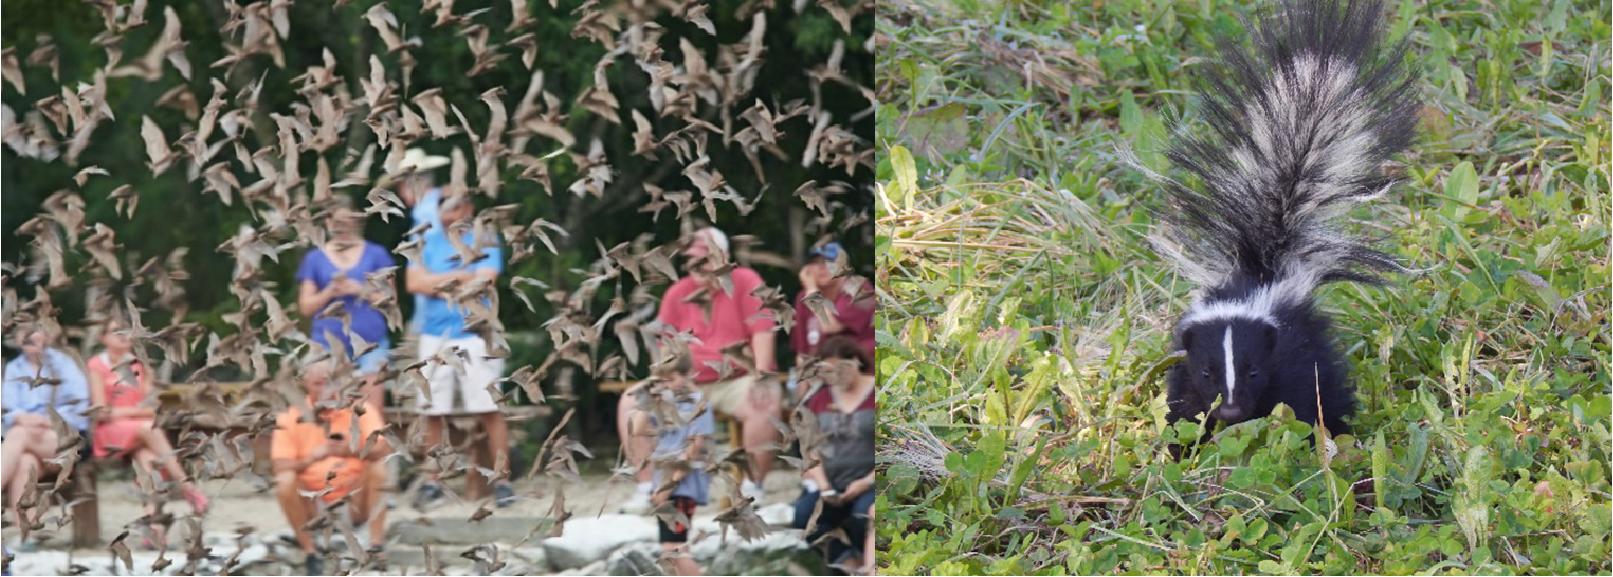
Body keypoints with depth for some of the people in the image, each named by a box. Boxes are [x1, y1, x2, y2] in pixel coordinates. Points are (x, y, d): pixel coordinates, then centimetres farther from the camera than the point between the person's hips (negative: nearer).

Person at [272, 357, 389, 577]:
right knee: (285, 481, -27)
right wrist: (313, 457, -31)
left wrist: (350, 450, -37)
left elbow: (382, 449, -19)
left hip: (355, 503, 1)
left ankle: (375, 546, -21)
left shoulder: (359, 411, -4)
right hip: (312, 505, 0)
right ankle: (309, 552, -15)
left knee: (379, 468, -23)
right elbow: (281, 468, -13)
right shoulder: (290, 418, -4)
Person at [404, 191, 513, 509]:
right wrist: (461, 276, -6)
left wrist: (438, 284, -5)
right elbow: (414, 282, -1)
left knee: (490, 410, -6)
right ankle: (432, 481, 12)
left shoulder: (484, 241, 4)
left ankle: (502, 480, -2)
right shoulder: (428, 242, 12)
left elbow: (485, 281, -10)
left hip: (476, 336, -3)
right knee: (433, 413, 3)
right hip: (435, 337, 3)